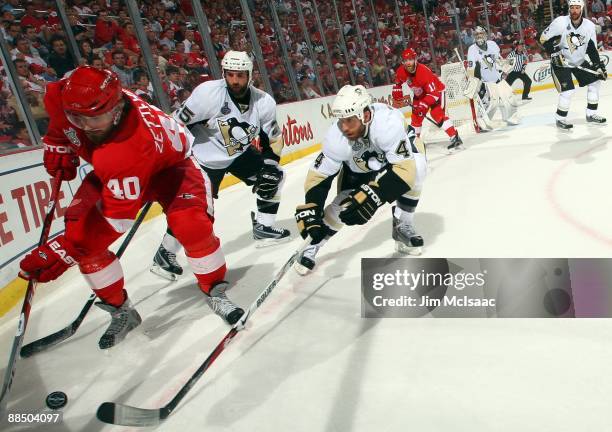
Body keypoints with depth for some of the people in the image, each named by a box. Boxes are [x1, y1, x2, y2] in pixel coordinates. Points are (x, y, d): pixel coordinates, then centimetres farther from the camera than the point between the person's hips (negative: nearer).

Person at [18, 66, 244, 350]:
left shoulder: (134, 144, -44)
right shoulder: (60, 96, -28)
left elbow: (119, 217, -39)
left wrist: (64, 252, -39)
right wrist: (57, 145, -1)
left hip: (168, 164, -6)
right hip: (112, 173, 6)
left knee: (191, 223, -29)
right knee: (82, 233, -9)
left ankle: (215, 293, -2)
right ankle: (121, 312, 9)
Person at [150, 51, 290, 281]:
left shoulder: (264, 102, -13)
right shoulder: (208, 93, -27)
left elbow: (273, 138, 0)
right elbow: (178, 123, -20)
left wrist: (269, 166, -6)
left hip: (241, 153, 6)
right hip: (207, 159, -5)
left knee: (272, 177, -1)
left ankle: (263, 228, 16)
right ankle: (164, 254, 2)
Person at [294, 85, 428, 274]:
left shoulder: (388, 122, -43)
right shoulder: (336, 138, -32)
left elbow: (405, 168, -44)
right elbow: (318, 176, -22)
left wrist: (372, 196, -51)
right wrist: (309, 211, -32)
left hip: (398, 153, -1)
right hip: (358, 165, 2)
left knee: (415, 170, -31)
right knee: (344, 206, -15)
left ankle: (403, 227, -7)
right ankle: (313, 244, 11)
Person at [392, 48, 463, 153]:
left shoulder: (424, 71, -35)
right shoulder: (401, 71, -16)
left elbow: (434, 93, -36)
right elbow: (397, 85, 8)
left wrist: (424, 105, -43)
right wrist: (397, 99, 3)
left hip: (436, 91, -7)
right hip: (419, 95, 7)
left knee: (437, 114, -24)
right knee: (416, 116, 6)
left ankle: (455, 139, -27)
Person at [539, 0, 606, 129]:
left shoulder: (589, 26, -6)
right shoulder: (560, 22, -20)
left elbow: (592, 49, 2)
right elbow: (544, 39, -15)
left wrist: (599, 65, -3)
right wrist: (555, 53, -24)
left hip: (579, 61, 6)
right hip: (560, 62, -6)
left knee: (595, 81, 6)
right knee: (567, 90, -18)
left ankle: (591, 114, 18)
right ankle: (560, 119, 0)